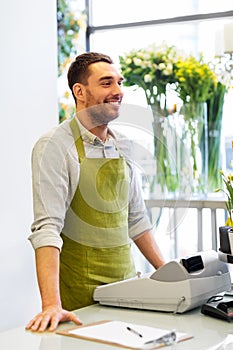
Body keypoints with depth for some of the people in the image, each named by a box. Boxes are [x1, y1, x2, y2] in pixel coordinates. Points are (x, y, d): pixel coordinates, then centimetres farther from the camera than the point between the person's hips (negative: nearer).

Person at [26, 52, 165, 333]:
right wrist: (52, 305, -31)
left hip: (126, 286, 6)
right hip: (79, 295, -6)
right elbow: (47, 227, -22)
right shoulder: (55, 146, -12)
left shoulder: (121, 146, 9)